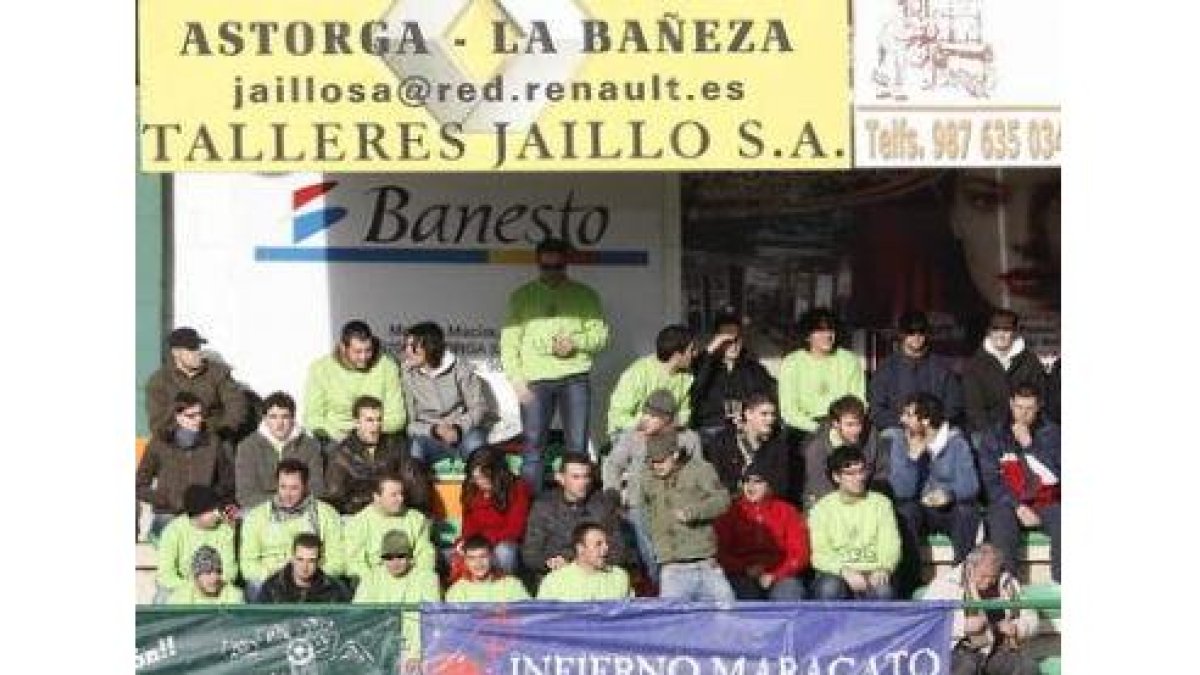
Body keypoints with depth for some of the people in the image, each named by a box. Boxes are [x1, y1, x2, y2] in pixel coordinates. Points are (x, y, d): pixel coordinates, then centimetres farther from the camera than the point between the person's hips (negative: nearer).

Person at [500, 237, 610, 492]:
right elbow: (509, 340, 7)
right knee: (532, 445, -1)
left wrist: (575, 342, -13)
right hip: (535, 380, 0)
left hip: (575, 377, 0)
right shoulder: (522, 296, 11)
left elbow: (601, 334, 7)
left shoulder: (585, 296, 11)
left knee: (577, 446, -1)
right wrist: (517, 380, -4)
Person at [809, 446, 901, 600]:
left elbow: (890, 545, 1)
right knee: (830, 589, -35)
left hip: (871, 573, 1)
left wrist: (883, 569, -21)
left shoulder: (880, 503, 10)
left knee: (883, 591, -33)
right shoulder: (822, 508, 5)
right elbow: (819, 554, -5)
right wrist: (845, 571, -24)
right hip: (835, 573, -1)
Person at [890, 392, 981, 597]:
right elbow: (902, 491, -12)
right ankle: (908, 582, -28)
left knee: (967, 511, -33)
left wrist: (950, 494, -34)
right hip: (919, 510, 1)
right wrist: (913, 455, -22)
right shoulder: (900, 443, -2)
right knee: (905, 512, -32)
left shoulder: (956, 443, -5)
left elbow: (969, 485, -13)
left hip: (951, 509, -1)